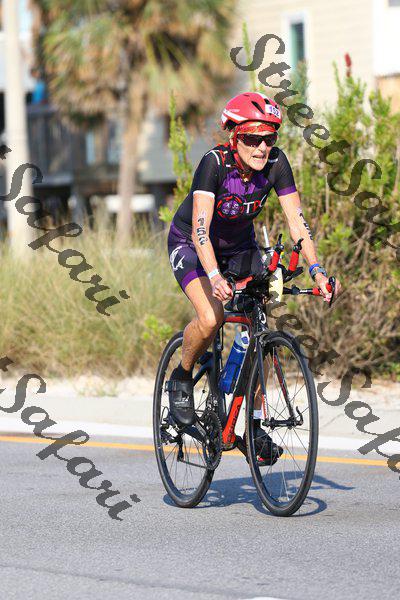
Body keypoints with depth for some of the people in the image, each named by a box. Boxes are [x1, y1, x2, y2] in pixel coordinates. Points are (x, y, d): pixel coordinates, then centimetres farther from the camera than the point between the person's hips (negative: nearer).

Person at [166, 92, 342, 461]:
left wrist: (317, 270, -35)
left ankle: (255, 426, 3)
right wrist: (215, 277, -55)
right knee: (211, 319, -28)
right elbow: (200, 228, -40)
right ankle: (181, 379, 0)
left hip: (240, 245, 4)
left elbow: (297, 221, -21)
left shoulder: (276, 162, -21)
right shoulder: (215, 163, -33)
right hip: (190, 244, -4)